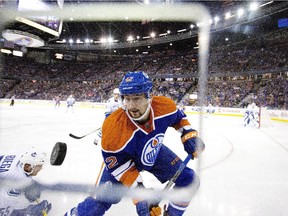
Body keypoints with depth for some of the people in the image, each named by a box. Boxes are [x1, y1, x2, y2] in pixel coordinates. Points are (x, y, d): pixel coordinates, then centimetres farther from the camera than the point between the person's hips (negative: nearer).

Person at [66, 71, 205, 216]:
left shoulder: (165, 106, -30)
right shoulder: (113, 129, -38)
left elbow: (178, 117, -4)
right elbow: (118, 166, -23)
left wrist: (189, 135, -14)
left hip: (155, 153, 4)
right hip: (120, 159, -3)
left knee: (189, 180, 1)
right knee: (103, 198, -12)